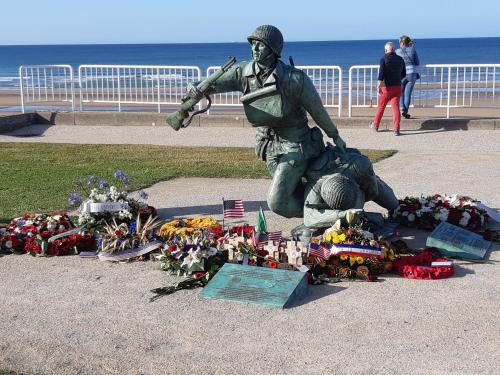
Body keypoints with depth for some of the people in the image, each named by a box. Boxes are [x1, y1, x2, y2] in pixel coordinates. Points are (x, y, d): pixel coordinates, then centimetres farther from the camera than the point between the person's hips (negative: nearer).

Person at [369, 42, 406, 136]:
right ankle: (396, 129, -8)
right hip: (397, 87, 3)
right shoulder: (400, 59, 6)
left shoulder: (384, 59, -8)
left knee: (381, 107, 12)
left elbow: (381, 73, -19)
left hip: (386, 87, -3)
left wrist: (378, 85, -19)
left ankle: (375, 125, 29)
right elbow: (403, 74, 15)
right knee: (396, 107, 0)